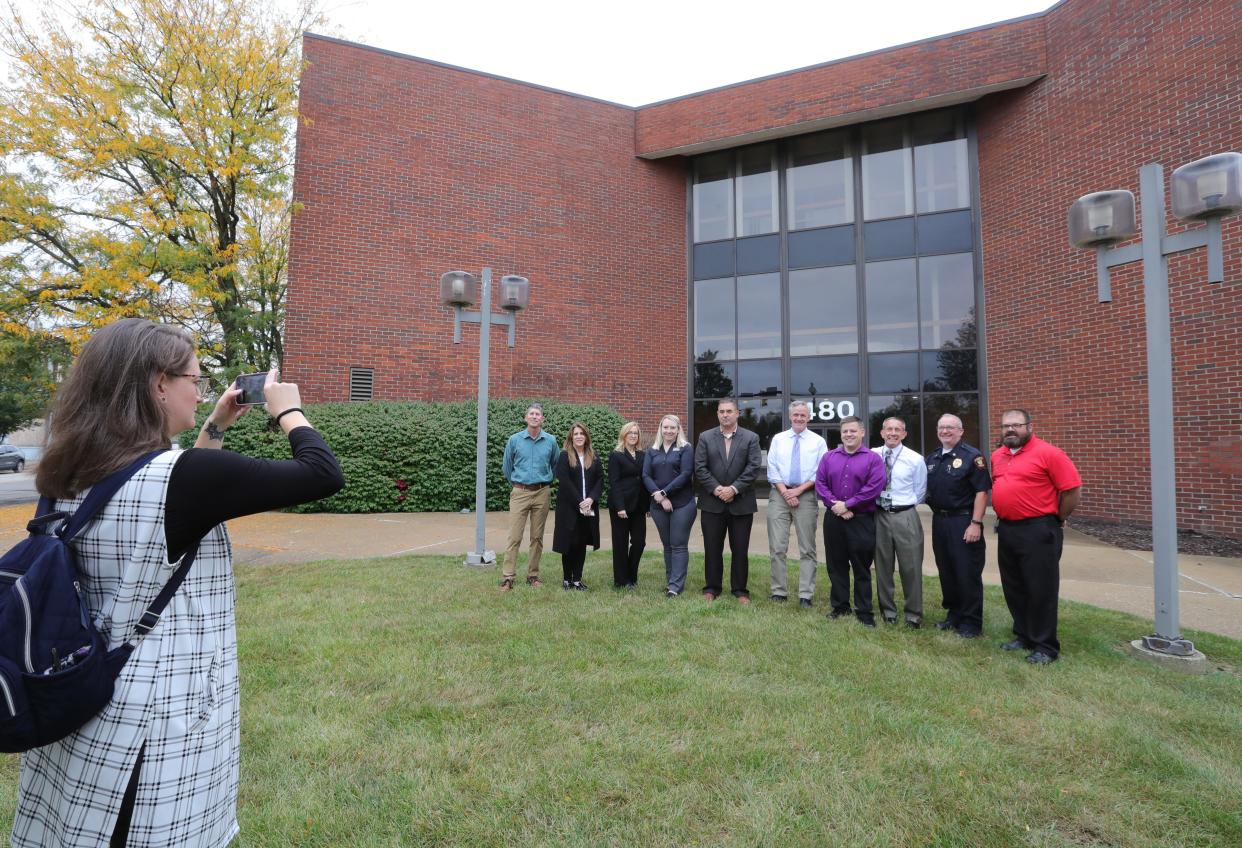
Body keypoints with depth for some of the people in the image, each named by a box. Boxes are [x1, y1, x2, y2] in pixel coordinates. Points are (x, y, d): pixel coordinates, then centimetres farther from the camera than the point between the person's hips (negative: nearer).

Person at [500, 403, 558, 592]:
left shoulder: (551, 441, 2)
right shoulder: (514, 440, -1)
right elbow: (507, 466, 12)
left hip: (542, 493, 2)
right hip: (520, 493, -1)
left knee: (537, 537, 7)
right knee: (514, 537, -6)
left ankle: (533, 575, 18)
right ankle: (507, 577, -1)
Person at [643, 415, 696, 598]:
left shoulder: (685, 449, -1)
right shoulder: (652, 451, 11)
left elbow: (686, 474, -11)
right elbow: (646, 476, 2)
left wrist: (664, 493, -15)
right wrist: (658, 496, -13)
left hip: (682, 504, -4)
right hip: (659, 505, 4)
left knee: (679, 545, -2)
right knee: (667, 545, 11)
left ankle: (675, 585, 0)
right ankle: (670, 581, 20)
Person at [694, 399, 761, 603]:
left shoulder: (751, 438, 3)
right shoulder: (705, 438, 5)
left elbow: (753, 468, -6)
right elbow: (700, 468, -2)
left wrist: (734, 488, -15)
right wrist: (716, 489, -13)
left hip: (741, 503, -1)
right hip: (712, 502, 1)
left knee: (740, 549, 6)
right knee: (712, 548, 7)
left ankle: (740, 590, 18)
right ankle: (711, 588, 19)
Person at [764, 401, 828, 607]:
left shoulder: (818, 441, 5)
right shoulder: (778, 439, 10)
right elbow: (772, 470, 4)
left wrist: (799, 490, -10)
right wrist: (785, 492, -8)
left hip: (806, 496, -1)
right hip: (779, 495, 1)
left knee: (807, 549, 3)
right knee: (777, 547, 1)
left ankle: (806, 595, 8)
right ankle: (779, 591, 10)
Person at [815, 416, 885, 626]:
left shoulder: (873, 459, -2)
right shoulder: (829, 457, 9)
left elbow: (873, 488, -12)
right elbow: (820, 483, 3)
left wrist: (847, 505, -14)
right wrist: (835, 505, -11)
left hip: (862, 520, -3)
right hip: (834, 519, 4)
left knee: (862, 569, 4)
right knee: (836, 566, 11)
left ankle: (864, 612, 14)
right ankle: (839, 606, 24)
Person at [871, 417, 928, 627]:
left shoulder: (915, 459, -2)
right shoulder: (871, 456, 2)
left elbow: (920, 492, 7)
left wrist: (905, 506, 7)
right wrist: (874, 503, 4)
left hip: (905, 517, -2)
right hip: (879, 515, 2)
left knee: (911, 567, 2)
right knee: (883, 566, 11)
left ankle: (914, 615, 17)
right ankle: (888, 610, 26)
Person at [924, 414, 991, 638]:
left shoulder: (971, 456, -9)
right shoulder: (932, 458, 12)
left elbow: (981, 491, -14)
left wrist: (976, 523, -18)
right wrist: (933, 508, 10)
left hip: (963, 522, -6)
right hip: (939, 521, 7)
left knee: (967, 574, 1)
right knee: (946, 572, 14)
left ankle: (971, 622, 13)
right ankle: (954, 614, 28)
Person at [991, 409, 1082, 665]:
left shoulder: (1048, 453, -11)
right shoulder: (997, 456, 11)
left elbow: (1073, 489, -12)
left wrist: (1057, 518, -4)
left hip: (1038, 531, -7)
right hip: (1006, 530, 7)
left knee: (1041, 590, 0)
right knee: (1013, 588, 15)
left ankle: (1045, 646, 11)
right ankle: (1023, 635, 29)